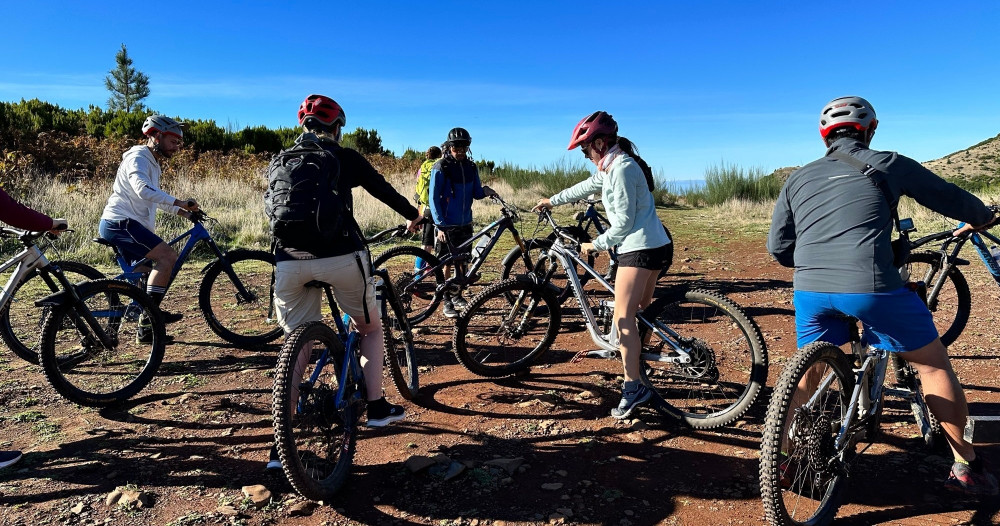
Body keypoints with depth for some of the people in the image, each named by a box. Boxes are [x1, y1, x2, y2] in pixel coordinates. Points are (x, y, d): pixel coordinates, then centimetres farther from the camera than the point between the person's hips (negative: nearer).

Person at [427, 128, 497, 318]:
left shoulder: (471, 167, 6)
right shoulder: (440, 168, -10)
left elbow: (475, 193, 8)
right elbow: (433, 198, -11)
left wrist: (485, 191, -15)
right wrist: (440, 225, -16)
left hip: (465, 223, 5)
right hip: (447, 225, -5)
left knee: (463, 262, 12)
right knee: (447, 263, 1)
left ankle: (457, 296, 27)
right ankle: (446, 302, 11)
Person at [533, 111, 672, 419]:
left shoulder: (622, 168, -16)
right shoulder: (613, 166, 15)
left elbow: (624, 221, -18)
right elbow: (586, 186, 29)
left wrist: (596, 245, -7)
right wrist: (552, 201, 37)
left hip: (639, 248, -10)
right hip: (655, 246, 11)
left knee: (623, 318, -9)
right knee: (641, 311, 18)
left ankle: (633, 388, -7)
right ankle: (639, 366, 30)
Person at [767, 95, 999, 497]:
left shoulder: (798, 178, 16)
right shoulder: (886, 164, 10)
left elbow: (777, 247, 12)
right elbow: (947, 196, 21)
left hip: (810, 290, 3)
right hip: (870, 286, -3)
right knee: (933, 364, 18)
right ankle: (966, 467, 28)